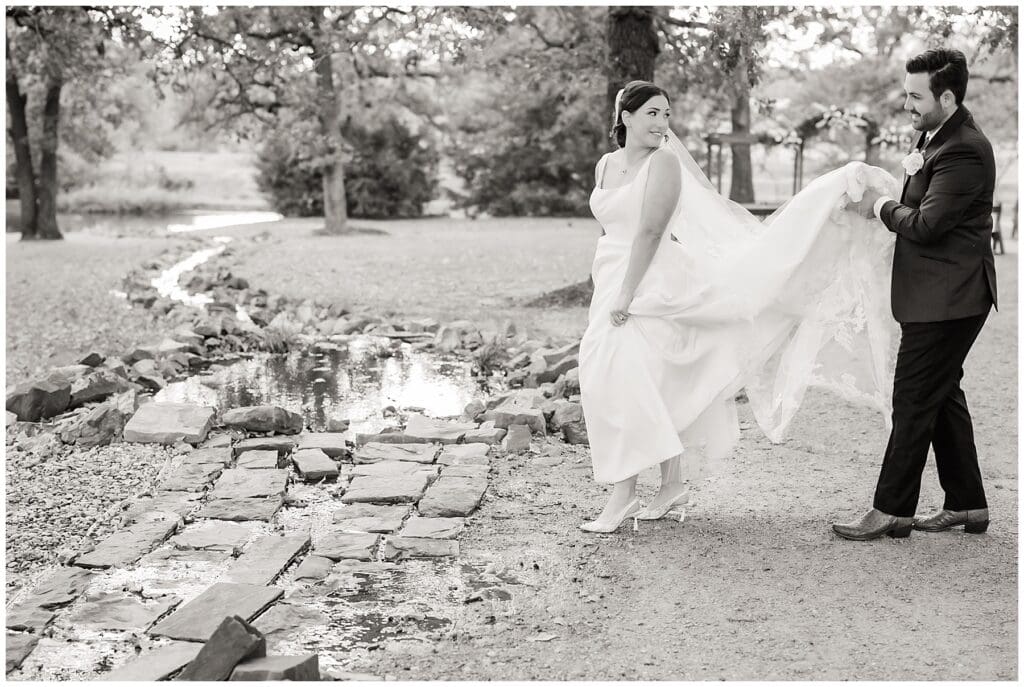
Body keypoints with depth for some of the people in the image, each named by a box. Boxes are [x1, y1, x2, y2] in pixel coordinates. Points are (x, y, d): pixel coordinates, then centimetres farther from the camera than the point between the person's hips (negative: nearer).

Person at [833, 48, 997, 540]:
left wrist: (881, 207, -9)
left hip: (946, 297, -11)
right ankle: (967, 505, 26)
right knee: (942, 395, 16)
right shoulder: (938, 136, 12)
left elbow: (926, 224, -24)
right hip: (944, 295, 11)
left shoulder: (963, 151, -20)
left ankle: (891, 511, 4)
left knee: (914, 400, -5)